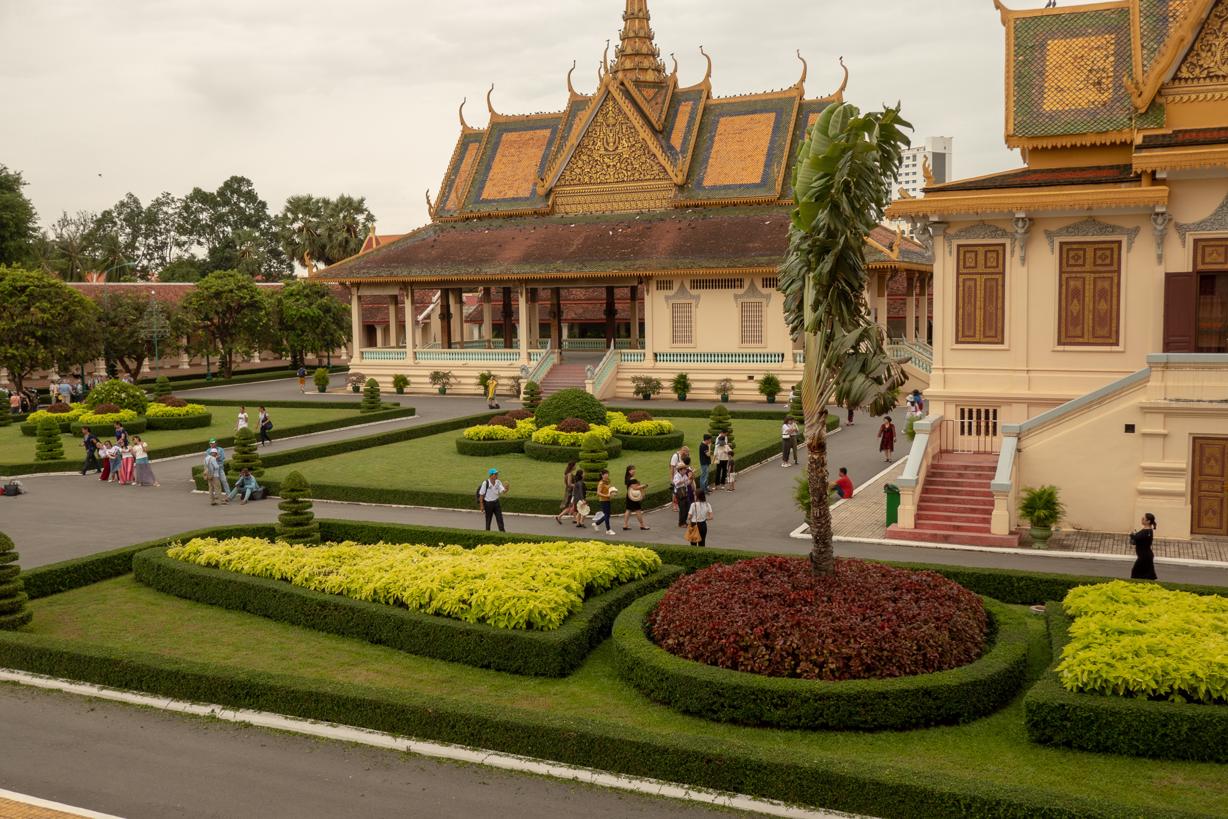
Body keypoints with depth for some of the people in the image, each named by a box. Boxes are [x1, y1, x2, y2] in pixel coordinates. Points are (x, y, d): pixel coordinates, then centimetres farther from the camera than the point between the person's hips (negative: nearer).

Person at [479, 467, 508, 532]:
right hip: (488, 503, -4)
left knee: (500, 518, 1)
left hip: (496, 502, 4)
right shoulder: (485, 483, -15)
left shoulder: (498, 482, -3)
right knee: (488, 519, 9)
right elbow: (482, 494, -9)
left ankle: (502, 531, 5)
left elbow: (503, 492, -8)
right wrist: (482, 505, -7)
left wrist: (506, 489, -32)